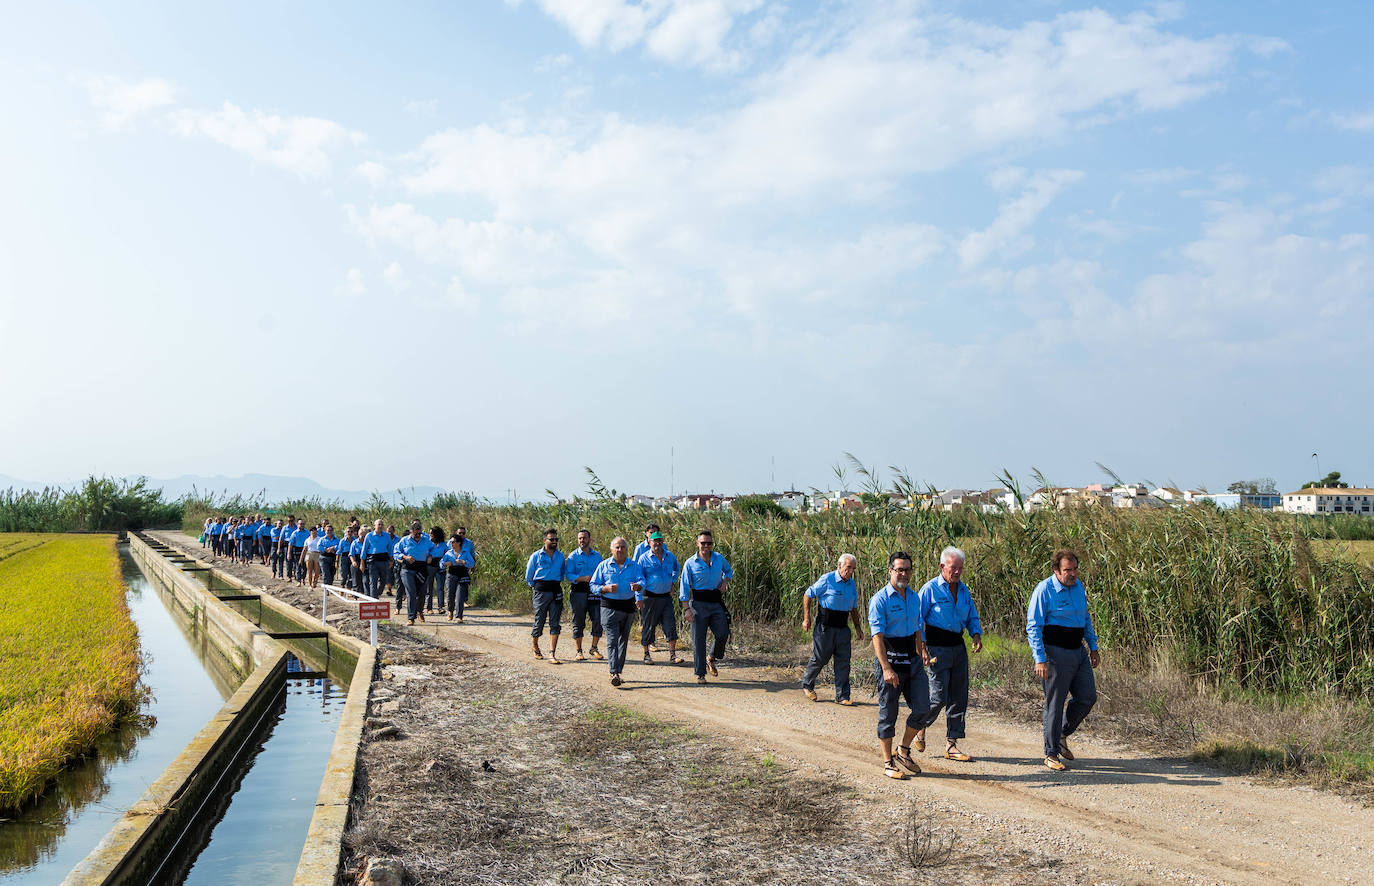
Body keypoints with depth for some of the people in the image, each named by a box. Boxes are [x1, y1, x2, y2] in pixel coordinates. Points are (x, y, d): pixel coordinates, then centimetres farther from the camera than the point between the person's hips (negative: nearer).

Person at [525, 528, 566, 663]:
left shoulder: (560, 556, 11)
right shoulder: (536, 556, 2)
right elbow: (529, 575, 11)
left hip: (556, 591, 3)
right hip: (541, 590, -2)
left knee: (555, 624, -5)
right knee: (539, 621, 4)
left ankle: (552, 654, -7)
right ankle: (534, 645, 33)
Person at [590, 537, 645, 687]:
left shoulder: (635, 566, 8)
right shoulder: (603, 566, 5)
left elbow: (642, 581, -8)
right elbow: (593, 585, 4)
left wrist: (637, 586, -32)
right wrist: (606, 589, -15)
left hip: (628, 607, 3)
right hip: (610, 607, -3)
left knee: (623, 641, 11)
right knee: (612, 640, -13)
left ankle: (618, 670, 24)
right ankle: (614, 674, -20)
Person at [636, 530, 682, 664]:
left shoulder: (670, 556, 8)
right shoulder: (644, 558, -4)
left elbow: (676, 570, 29)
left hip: (666, 597, 3)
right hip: (650, 597, -3)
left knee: (670, 625, -4)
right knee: (648, 626, 4)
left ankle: (672, 655, -2)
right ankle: (646, 654, 19)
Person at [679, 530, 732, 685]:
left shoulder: (719, 559, 7)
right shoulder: (690, 563, -4)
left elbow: (728, 570, 28)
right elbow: (684, 587, -4)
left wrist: (725, 582, 7)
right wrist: (686, 608, -11)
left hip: (716, 603, 3)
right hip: (699, 603, -3)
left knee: (723, 634, -4)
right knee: (698, 639, -1)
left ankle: (711, 659, 25)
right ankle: (700, 673, 9)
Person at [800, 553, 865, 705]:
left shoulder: (852, 585, 11)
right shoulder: (827, 580, -9)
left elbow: (853, 608, 22)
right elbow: (807, 595, -3)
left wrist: (858, 626, 13)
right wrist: (806, 618, -7)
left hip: (843, 628, 5)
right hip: (825, 626, -5)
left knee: (843, 661, 1)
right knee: (819, 658, 2)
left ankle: (842, 696, 7)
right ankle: (807, 684, 26)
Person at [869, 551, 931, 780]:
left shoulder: (914, 597, 10)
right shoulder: (880, 600, -12)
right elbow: (877, 636, -18)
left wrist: (922, 651, 17)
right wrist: (886, 668, -24)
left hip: (912, 662, 6)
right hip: (890, 662, -6)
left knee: (922, 709, 4)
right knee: (888, 714, 2)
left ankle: (903, 752, 24)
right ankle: (888, 763, 14)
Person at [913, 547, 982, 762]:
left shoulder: (964, 590, 12)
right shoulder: (930, 589, -7)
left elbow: (972, 617, 20)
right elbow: (917, 618, -8)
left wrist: (976, 634, -1)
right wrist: (922, 647, -16)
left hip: (958, 647, 6)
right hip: (938, 649, -6)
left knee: (959, 698, 5)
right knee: (939, 697, -10)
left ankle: (951, 745, 13)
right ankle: (921, 725, 19)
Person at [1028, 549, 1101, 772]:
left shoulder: (1078, 586, 10)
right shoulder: (1044, 590, -13)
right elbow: (1033, 627, -15)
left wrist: (1093, 647, 20)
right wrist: (1040, 659, -21)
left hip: (1079, 652, 7)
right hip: (1055, 653, -7)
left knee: (1087, 697, 7)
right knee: (1055, 703, -1)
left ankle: (1061, 733, 29)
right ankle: (1051, 754, 10)